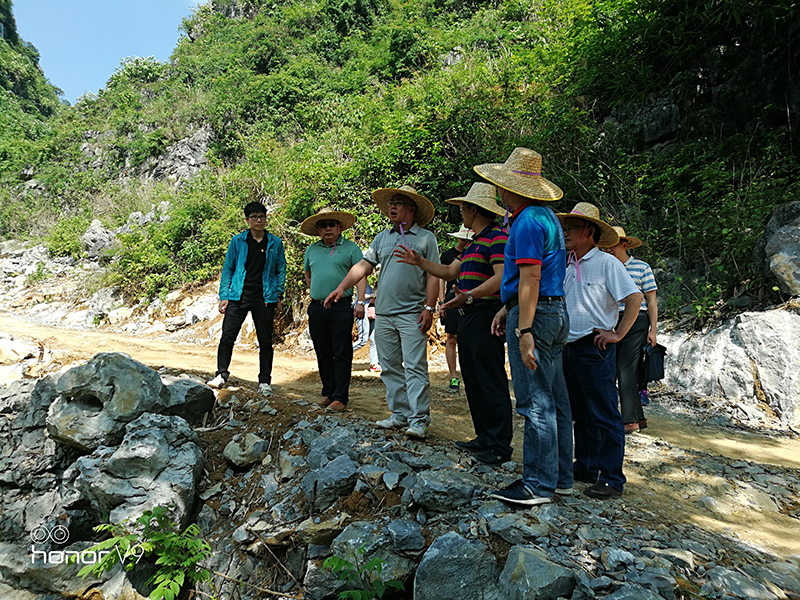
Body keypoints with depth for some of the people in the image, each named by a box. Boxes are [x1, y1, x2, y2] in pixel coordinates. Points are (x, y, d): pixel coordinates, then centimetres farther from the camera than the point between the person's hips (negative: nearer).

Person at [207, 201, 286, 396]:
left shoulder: (275, 243, 5)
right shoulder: (237, 241, 5)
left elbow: (281, 270, 11)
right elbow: (228, 269, 8)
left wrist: (279, 295, 5)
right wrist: (224, 296, 2)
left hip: (264, 299, 0)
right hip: (238, 296, 0)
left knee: (265, 341, 3)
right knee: (227, 336, -2)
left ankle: (264, 382, 14)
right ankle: (222, 374, 19)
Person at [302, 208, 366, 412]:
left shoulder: (350, 248, 2)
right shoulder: (311, 250, 15)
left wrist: (360, 302, -13)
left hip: (341, 308, -4)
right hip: (317, 309, 5)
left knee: (342, 354, -2)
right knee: (323, 354, 10)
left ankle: (340, 397, 3)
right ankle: (328, 393, 22)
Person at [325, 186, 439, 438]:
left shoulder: (426, 238, 2)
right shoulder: (382, 238, 16)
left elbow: (433, 275, -2)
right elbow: (364, 265, 11)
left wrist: (429, 307, -10)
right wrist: (341, 288, 0)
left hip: (411, 314, -5)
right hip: (383, 314, 6)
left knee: (414, 367, -7)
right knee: (390, 367, 9)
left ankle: (419, 420, -1)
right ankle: (400, 415, 19)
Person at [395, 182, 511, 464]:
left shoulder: (497, 238, -10)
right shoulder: (475, 242, 23)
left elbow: (501, 277, -22)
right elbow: (449, 271, 27)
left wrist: (469, 295, -33)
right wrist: (419, 261, 24)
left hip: (486, 315, -11)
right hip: (468, 318, 11)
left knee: (492, 382, -7)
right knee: (473, 381, 13)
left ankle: (500, 446, 1)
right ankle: (484, 437, 23)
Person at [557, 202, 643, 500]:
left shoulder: (606, 263, -7)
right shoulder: (570, 267, 15)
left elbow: (635, 298, -13)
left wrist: (617, 334, -15)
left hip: (595, 348, -8)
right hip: (570, 348, 8)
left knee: (604, 416, -3)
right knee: (581, 414, 15)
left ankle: (612, 479, 4)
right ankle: (585, 467, 26)